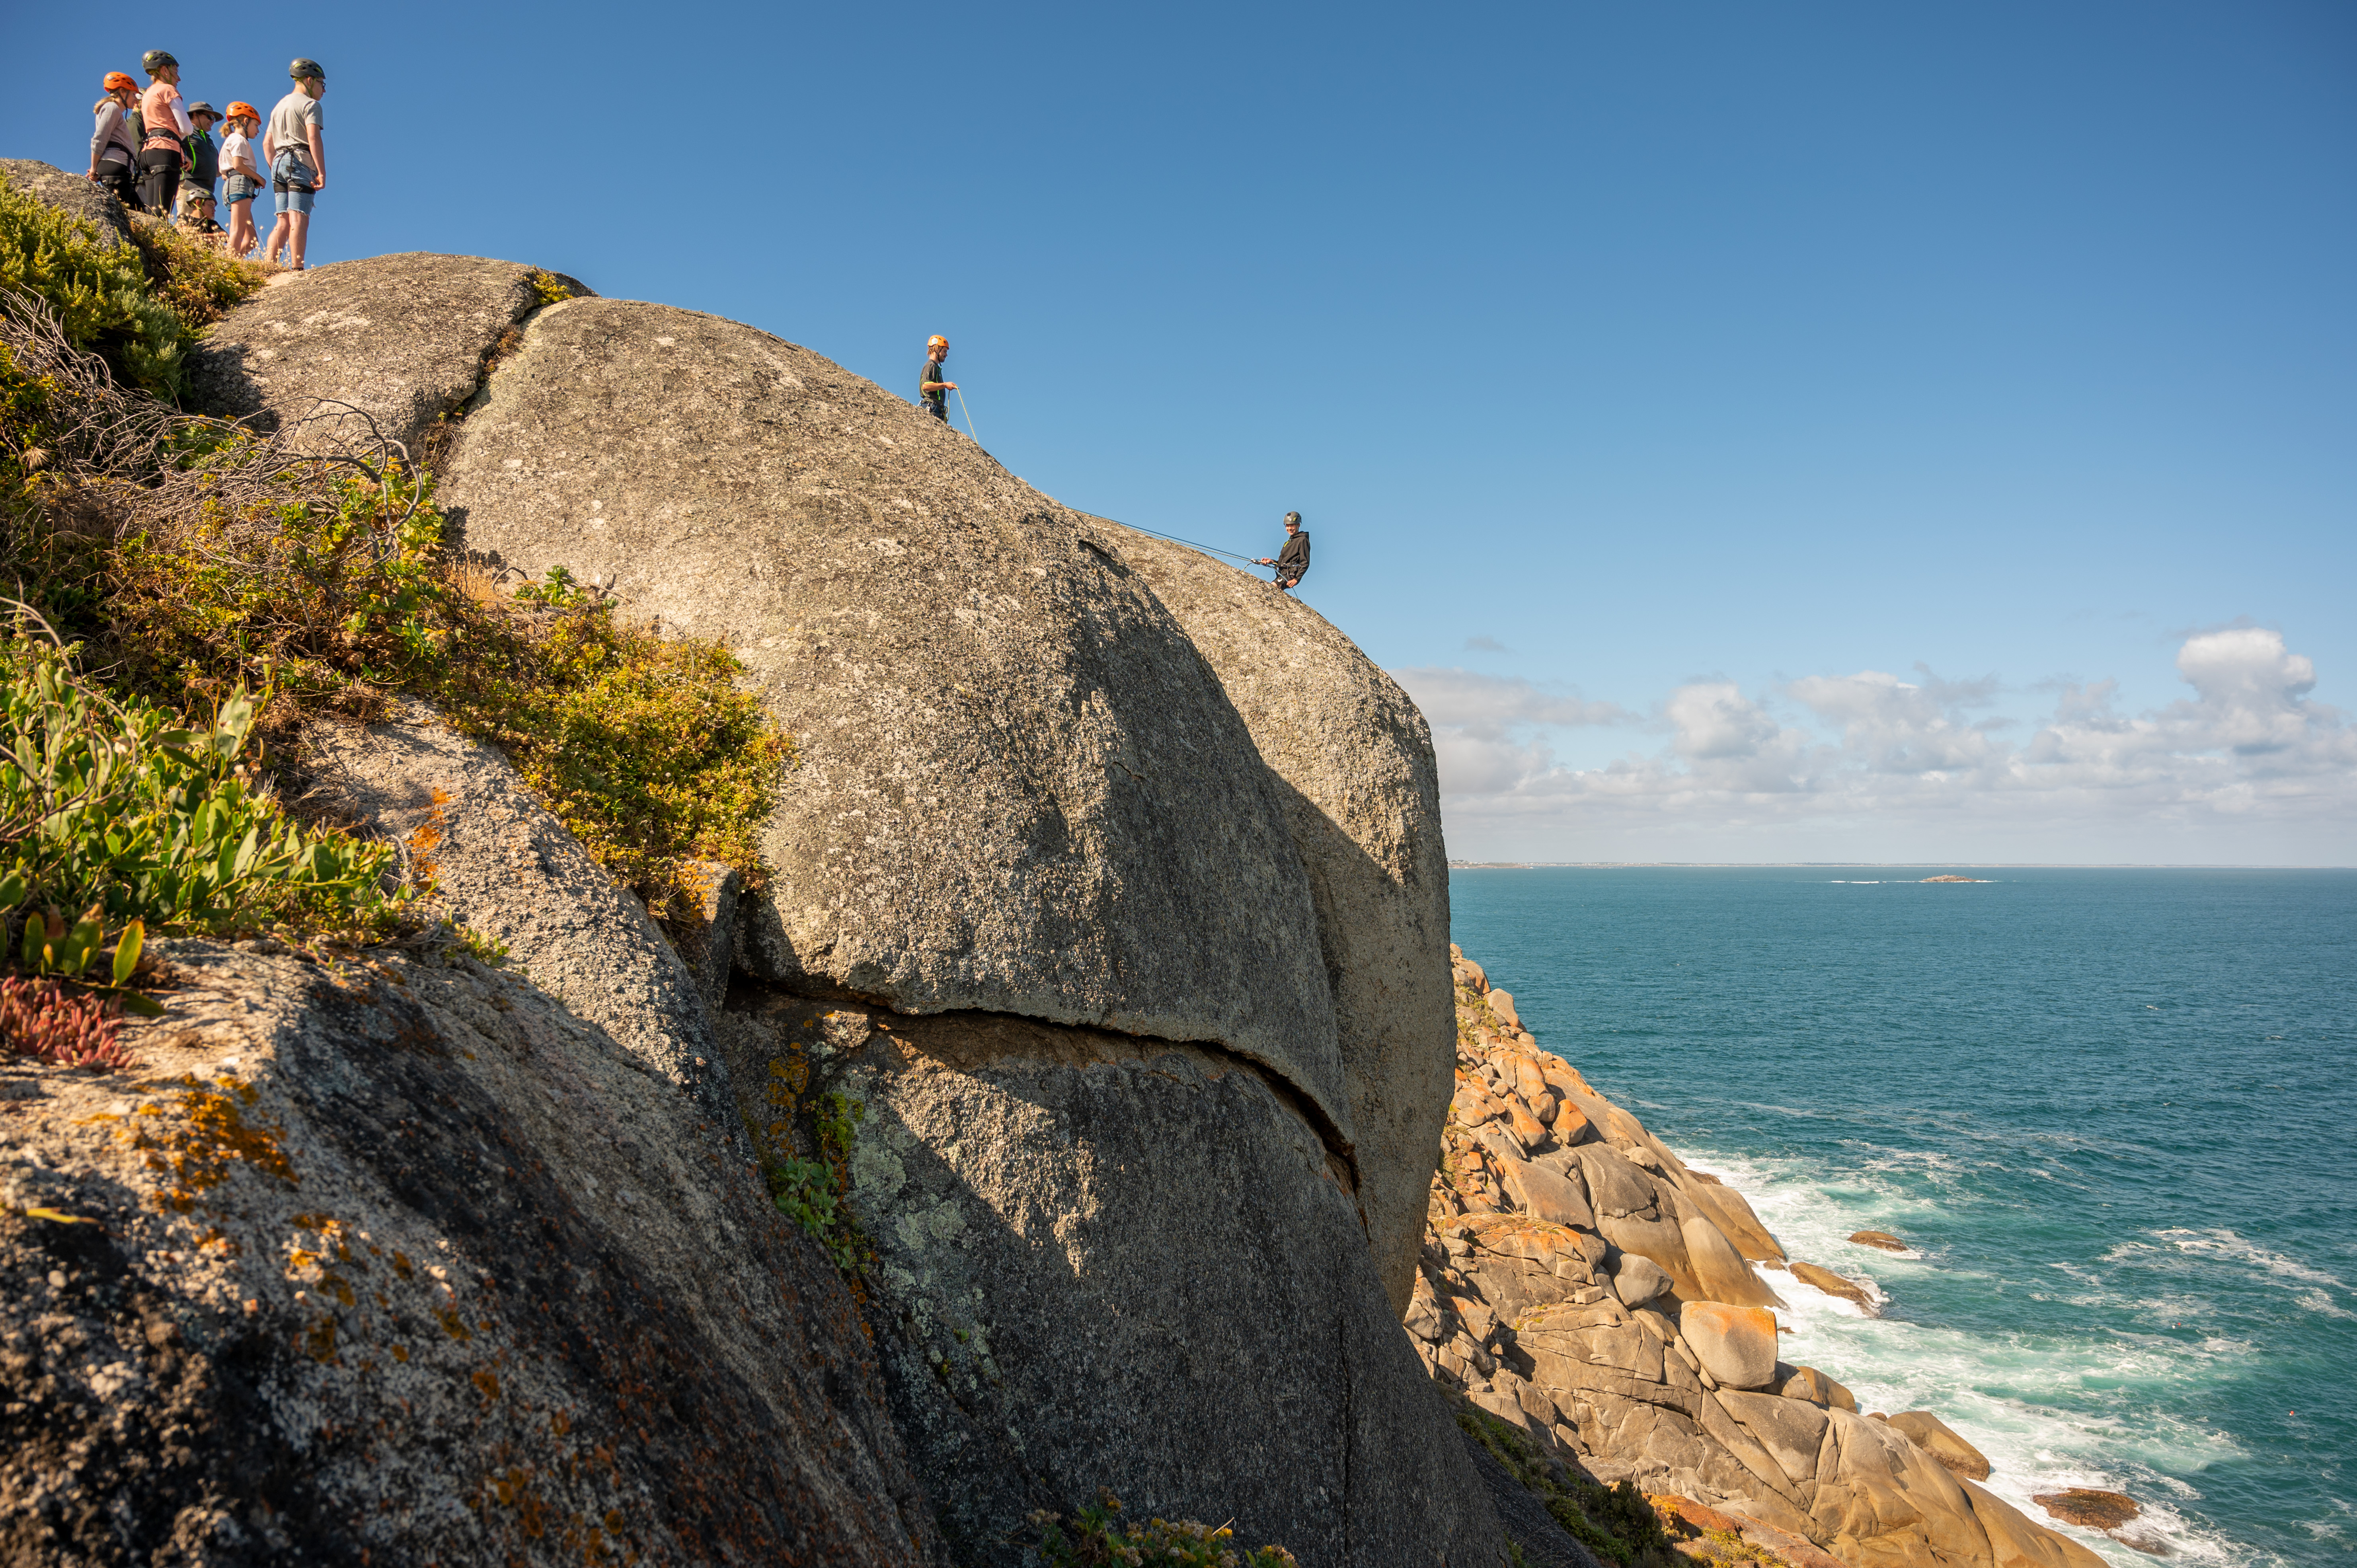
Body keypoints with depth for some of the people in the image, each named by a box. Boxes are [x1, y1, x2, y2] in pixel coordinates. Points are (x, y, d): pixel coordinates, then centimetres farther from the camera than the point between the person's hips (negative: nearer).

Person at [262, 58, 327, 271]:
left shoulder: (280, 106, 26)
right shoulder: (310, 104, 0)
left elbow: (267, 144, 24)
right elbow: (314, 139, -14)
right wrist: (322, 173, -17)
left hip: (279, 163, 8)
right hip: (301, 163, -8)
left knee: (284, 222, 5)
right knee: (299, 220, -15)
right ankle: (297, 269, -23)